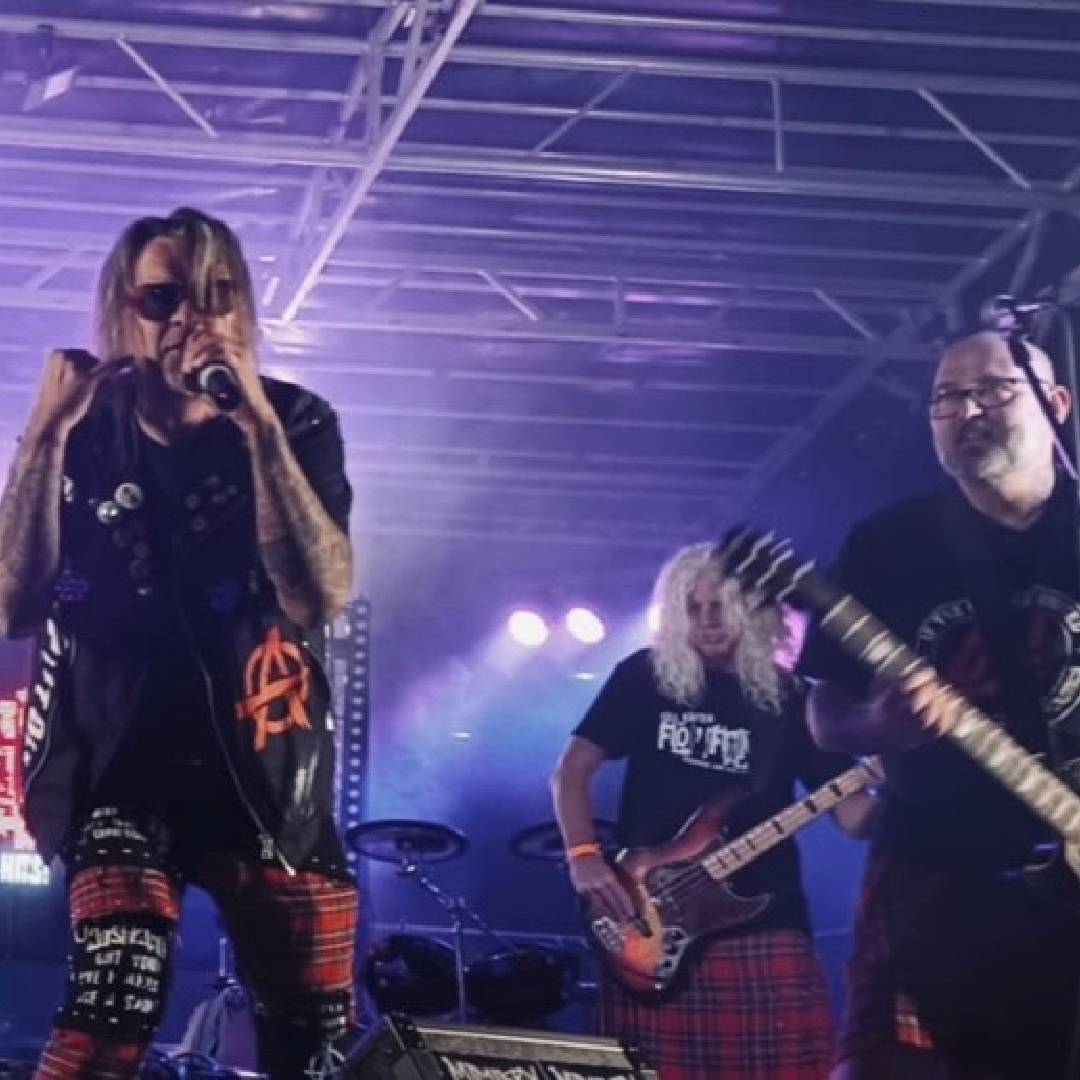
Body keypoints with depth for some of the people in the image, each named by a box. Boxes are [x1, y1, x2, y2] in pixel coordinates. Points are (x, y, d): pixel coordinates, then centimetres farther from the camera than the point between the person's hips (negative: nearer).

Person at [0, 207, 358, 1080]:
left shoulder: (296, 424, 1)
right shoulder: (81, 429, 2)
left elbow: (320, 597, -13)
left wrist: (258, 428, -21)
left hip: (264, 762, 1)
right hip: (120, 756, -1)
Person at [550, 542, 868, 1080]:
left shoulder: (788, 698, 10)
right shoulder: (645, 677, 7)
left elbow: (852, 815, 8)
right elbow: (571, 770, 6)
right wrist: (584, 856, -9)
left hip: (765, 925, 1)